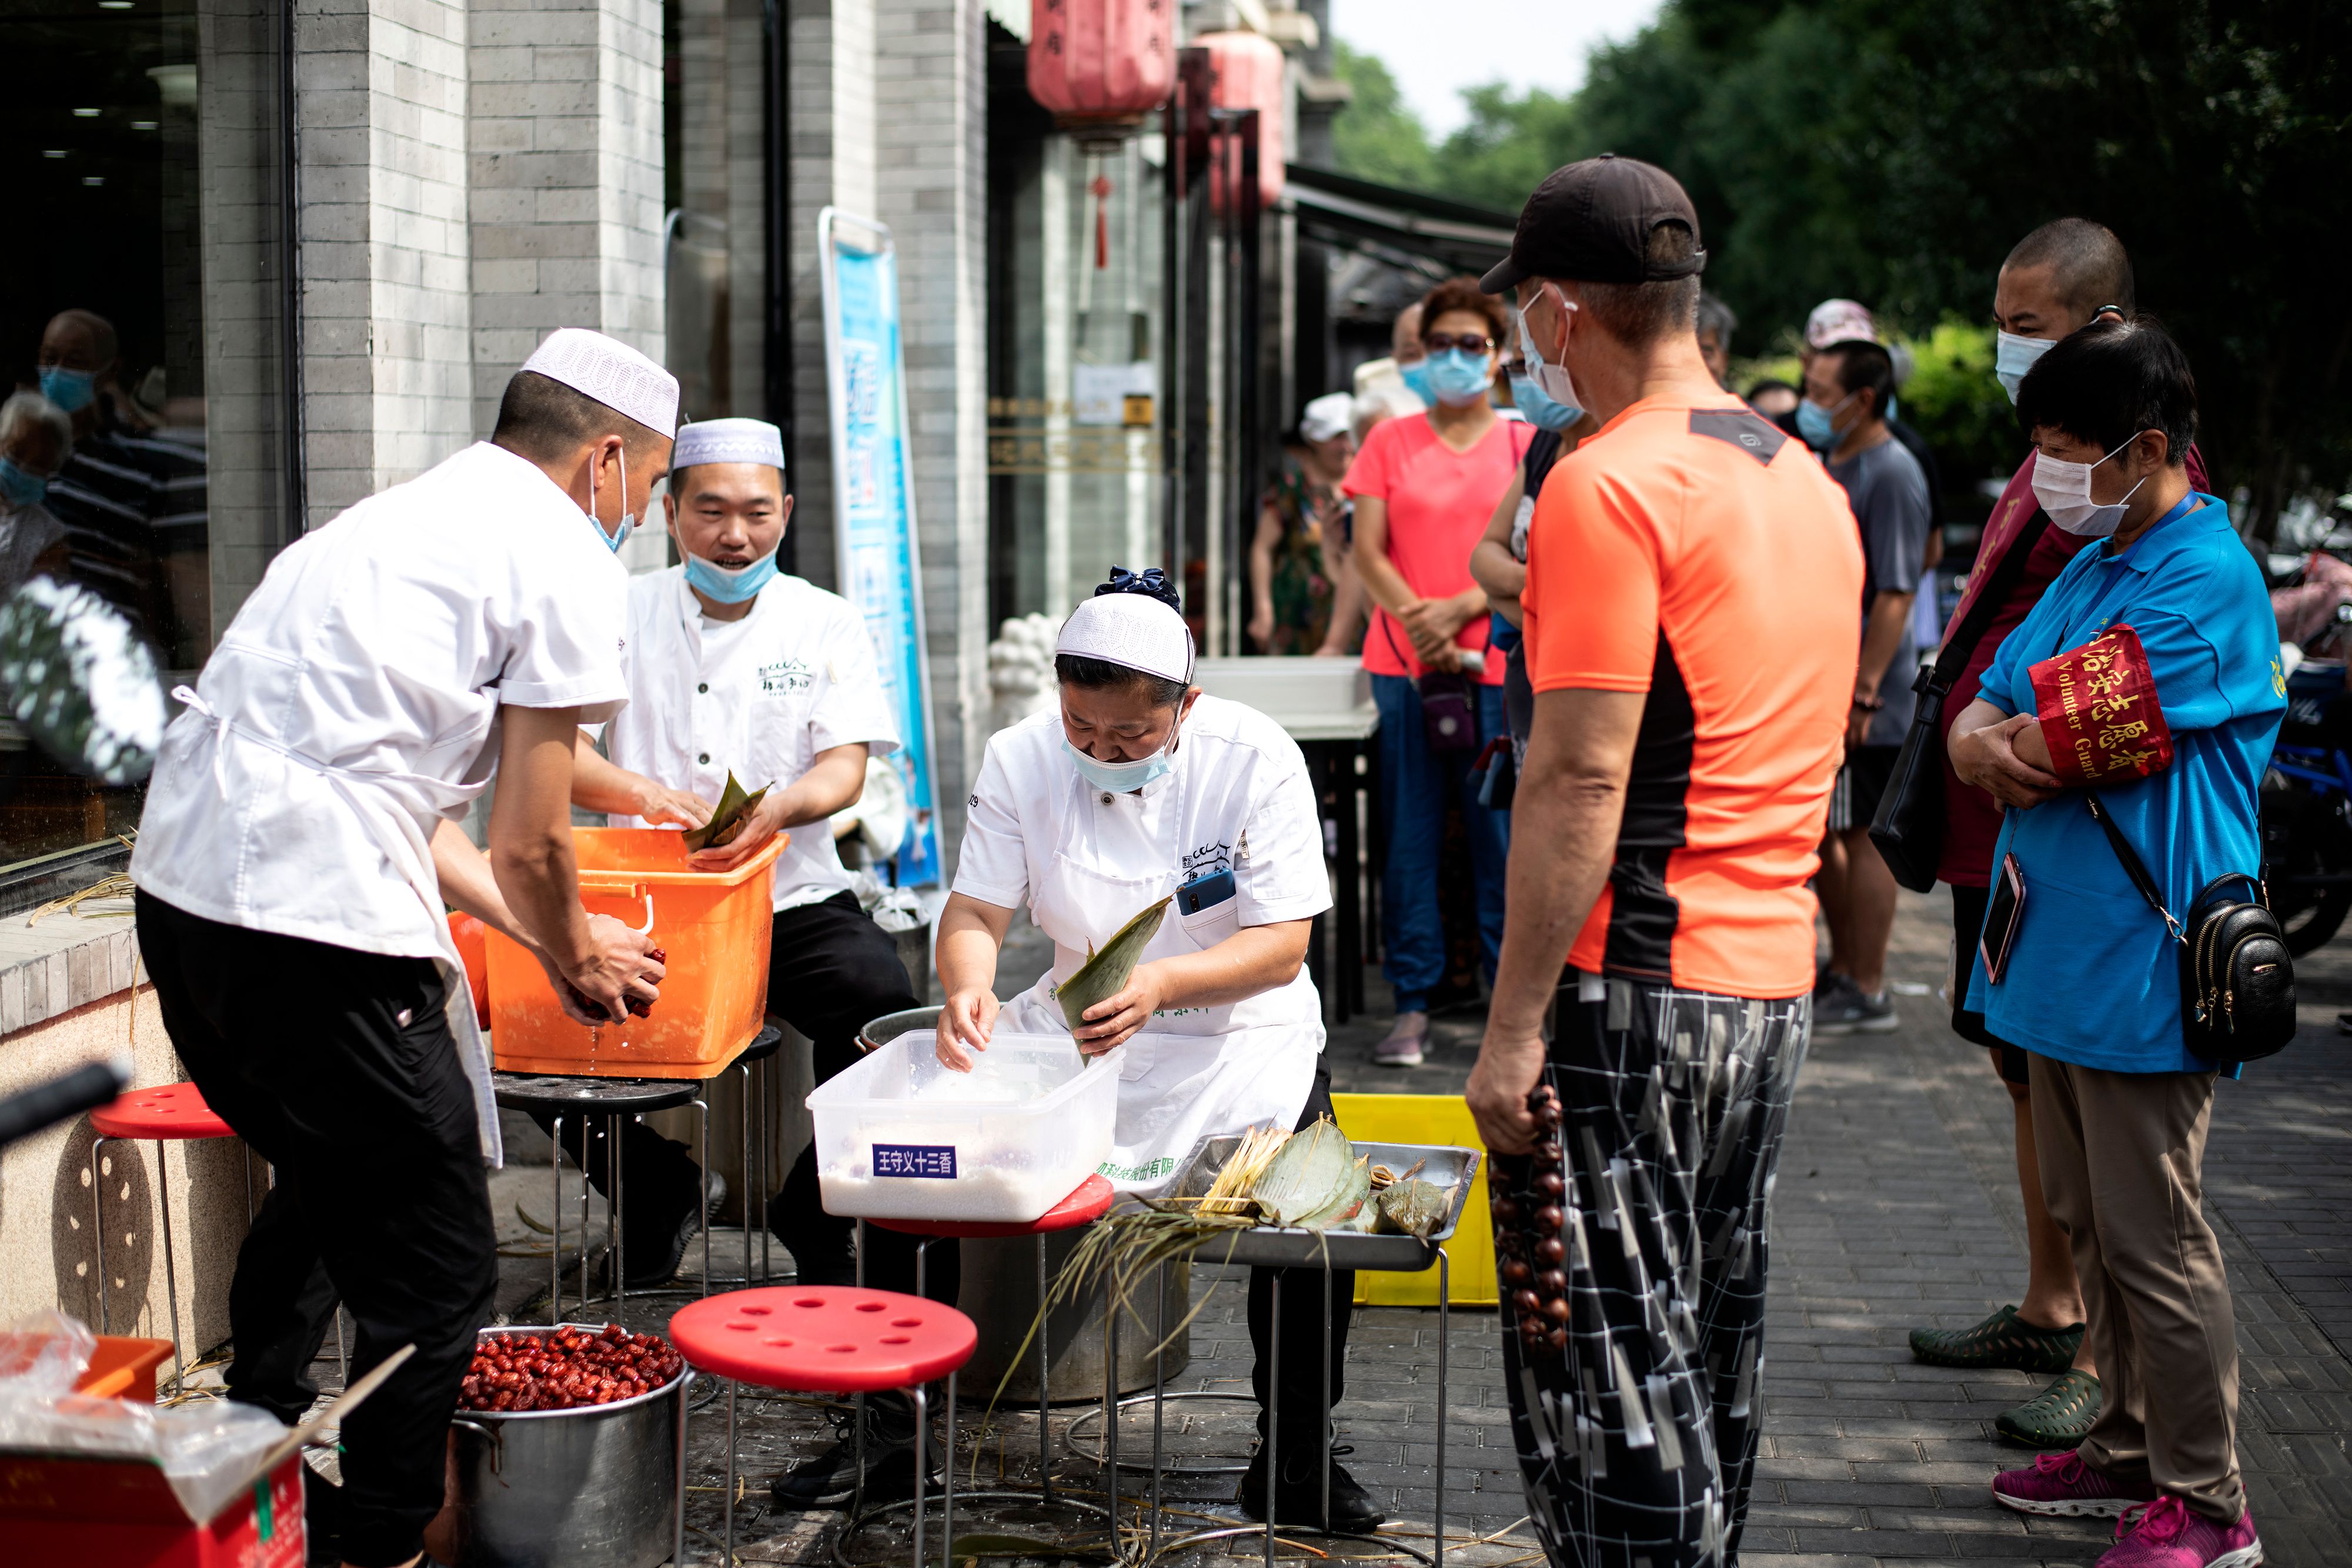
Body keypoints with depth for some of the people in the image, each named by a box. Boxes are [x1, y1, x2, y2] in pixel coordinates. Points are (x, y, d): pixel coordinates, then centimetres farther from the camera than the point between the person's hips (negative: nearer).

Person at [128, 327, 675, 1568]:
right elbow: (528, 839, -2)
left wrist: (540, 934, 32)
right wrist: (576, 957, 18)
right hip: (320, 925, -10)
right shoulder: (565, 559, -3)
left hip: (183, 886, 10)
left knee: (324, 1188, 31)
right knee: (433, 1269, 2)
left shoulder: (398, 519, 24)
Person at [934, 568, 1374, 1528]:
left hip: (1234, 1028, -2)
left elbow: (1282, 945, -19)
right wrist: (968, 985, -31)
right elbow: (975, 912, -6)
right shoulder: (1021, 759, -7)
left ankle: (1297, 1459, -5)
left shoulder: (1256, 760, -15)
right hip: (1075, 1020, 2)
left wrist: (1163, 984, -37)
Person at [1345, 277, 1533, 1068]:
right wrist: (1416, 620, -12)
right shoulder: (1391, 442, 10)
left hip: (1499, 669, -1)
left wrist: (1457, 611, -13)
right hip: (1404, 666, 1)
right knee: (1409, 835, 2)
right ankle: (1412, 1005, 7)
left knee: (1503, 837, 0)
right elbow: (1367, 551, 3)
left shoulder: (1525, 444, 7)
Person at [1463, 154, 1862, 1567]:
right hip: (1776, 976, 9)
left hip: (1639, 987, -9)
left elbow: (1580, 783, -19)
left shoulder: (1612, 486, -15)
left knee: (1607, 1373, -2)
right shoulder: (1809, 481, 13)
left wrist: (1514, 1027, -17)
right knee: (1712, 1351, 18)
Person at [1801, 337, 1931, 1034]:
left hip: (1866, 696, -9)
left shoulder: (1891, 473, -14)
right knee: (1819, 832, 15)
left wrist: (1863, 691, -22)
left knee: (1863, 835, -2)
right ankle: (1843, 971, 28)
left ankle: (1867, 994, 7)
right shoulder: (1825, 464, 13)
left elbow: (1896, 595, -19)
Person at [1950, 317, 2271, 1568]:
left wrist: (2008, 743, 0)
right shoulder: (2091, 563, 13)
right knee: (2089, 1224, 18)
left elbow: (2068, 743, -22)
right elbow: (1981, 714, 12)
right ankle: (2131, 1449, 31)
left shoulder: (2207, 577, -16)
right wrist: (1984, 745, -11)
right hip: (2060, 949, 9)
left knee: (2153, 1242, -1)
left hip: (2143, 963, -9)